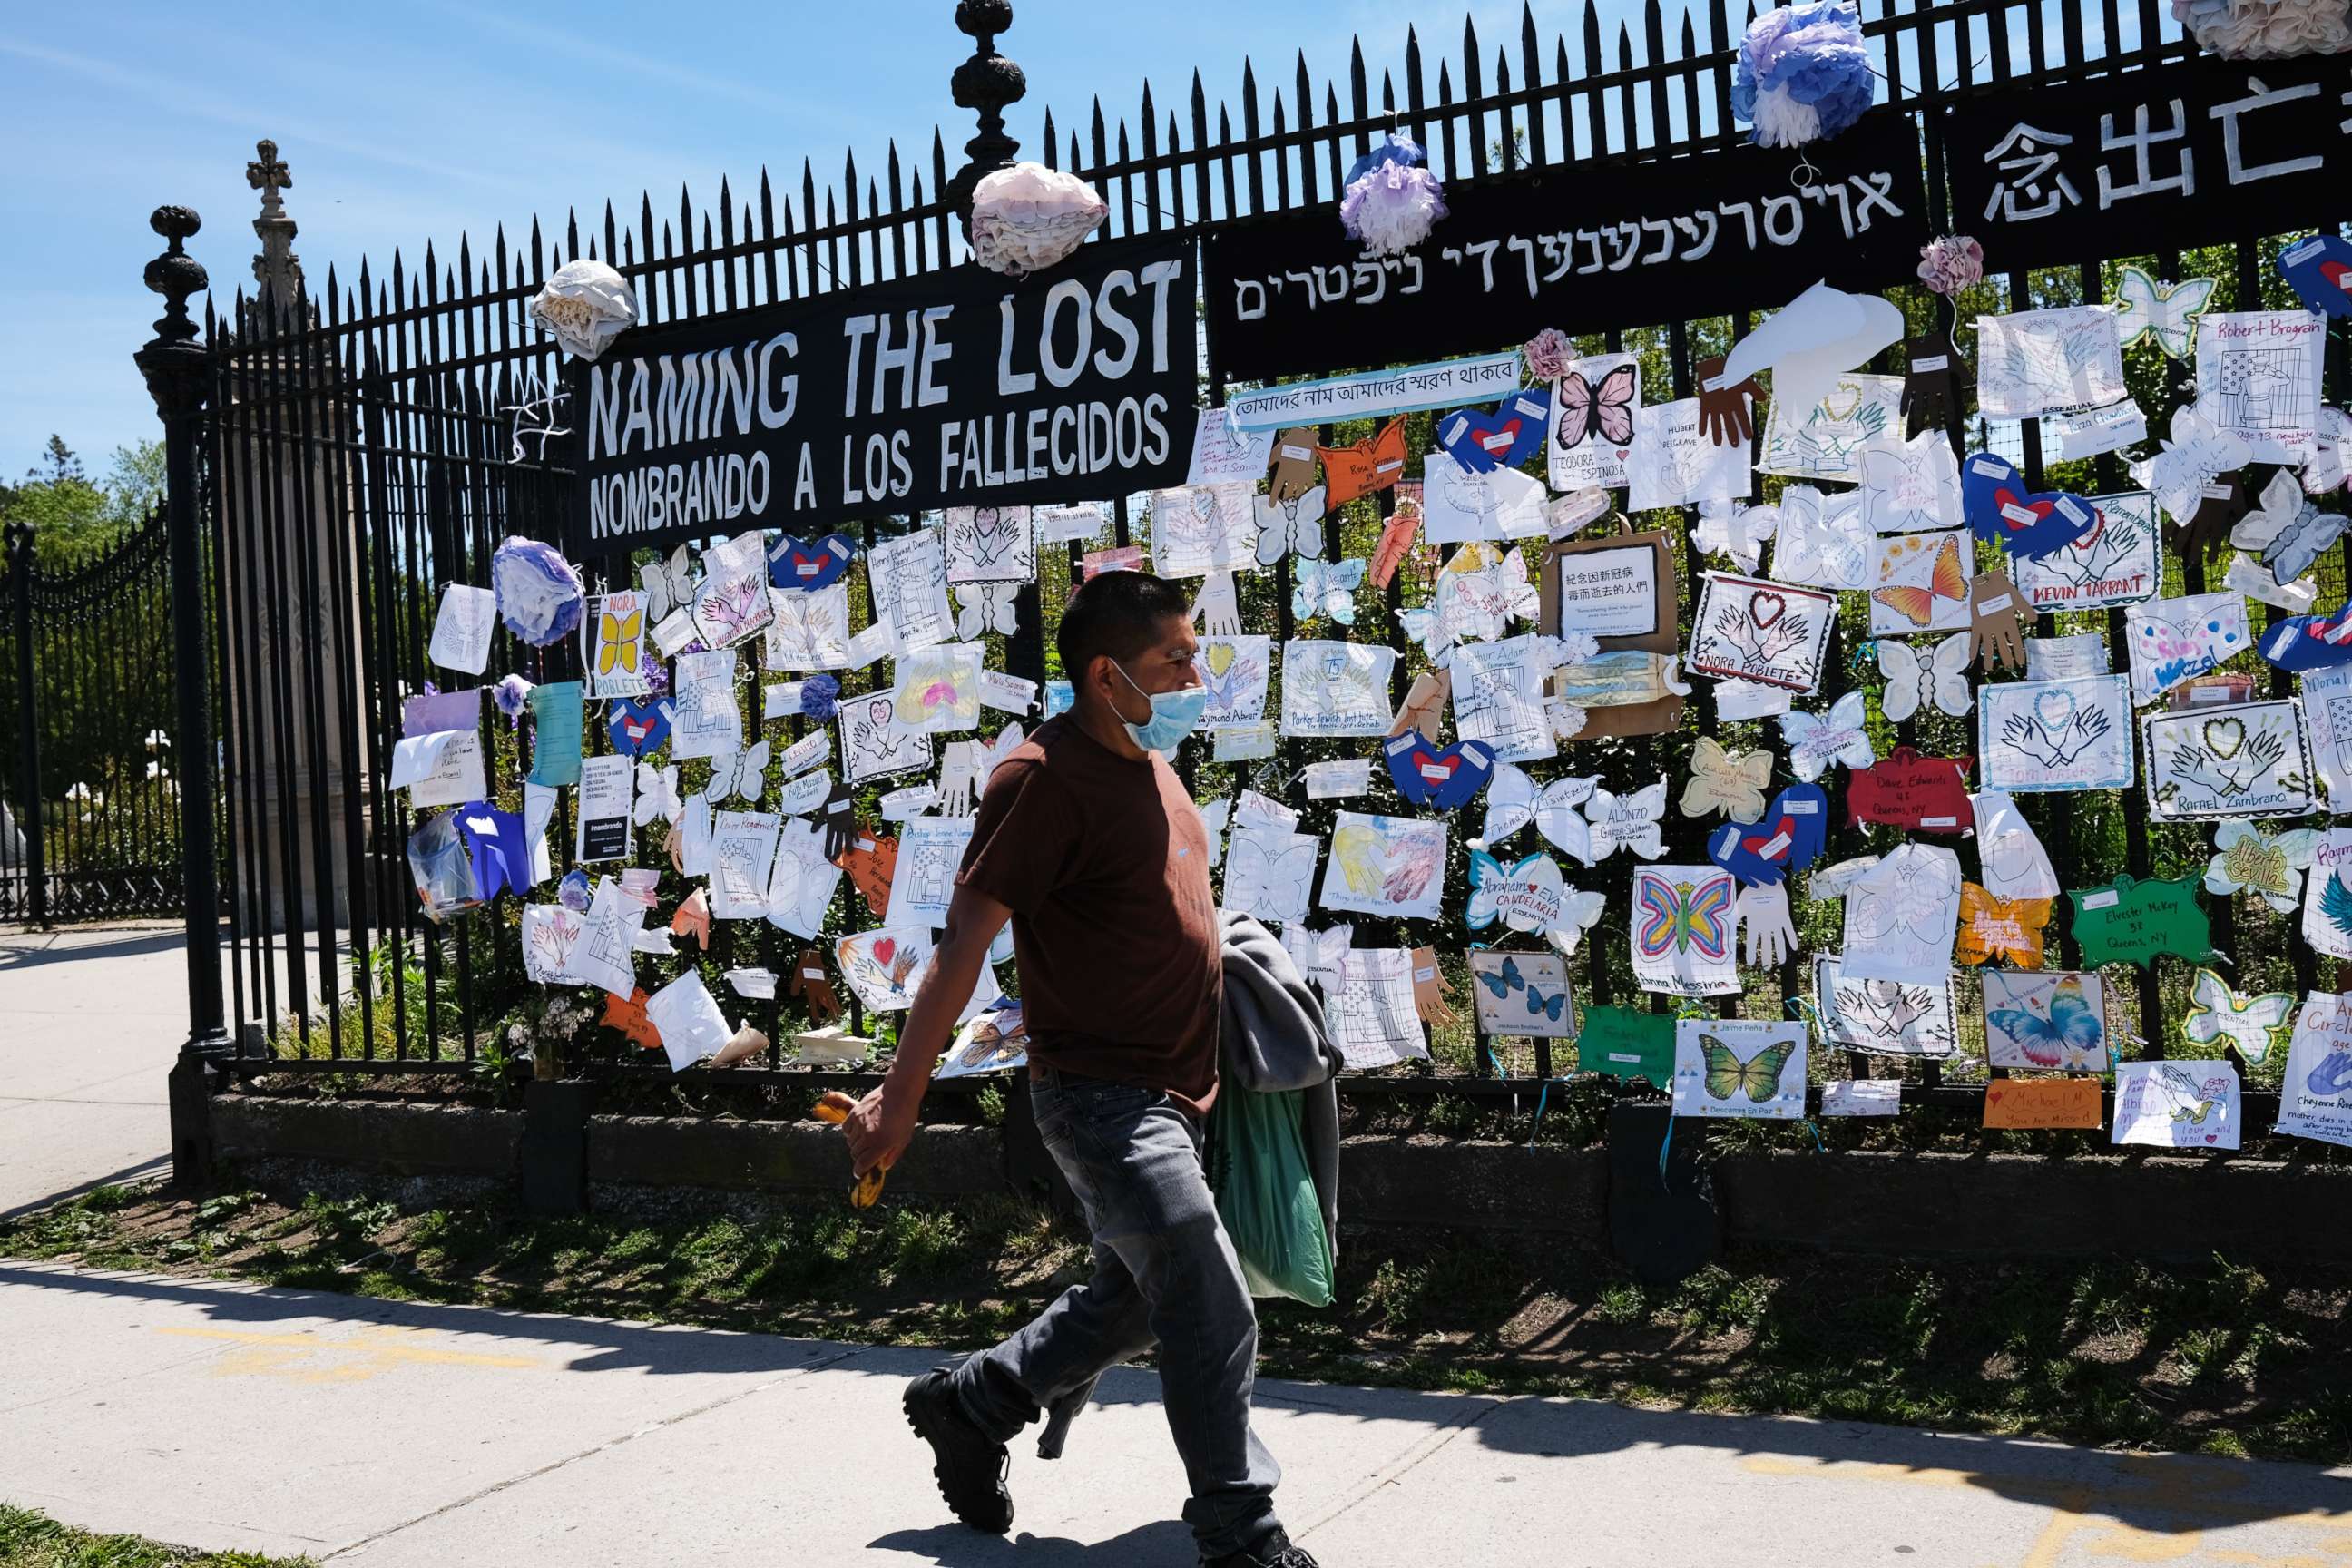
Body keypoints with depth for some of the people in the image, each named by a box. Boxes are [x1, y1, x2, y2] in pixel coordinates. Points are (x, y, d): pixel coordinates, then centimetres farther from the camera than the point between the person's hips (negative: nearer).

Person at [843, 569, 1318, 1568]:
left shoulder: (1151, 763, 11)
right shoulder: (1046, 777, -17)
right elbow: (964, 942, -17)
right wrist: (900, 1097, -16)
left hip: (1165, 1097, 9)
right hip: (1100, 1097, -9)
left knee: (1134, 1300, 21)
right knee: (1215, 1320, -7)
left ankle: (968, 1404, 37)